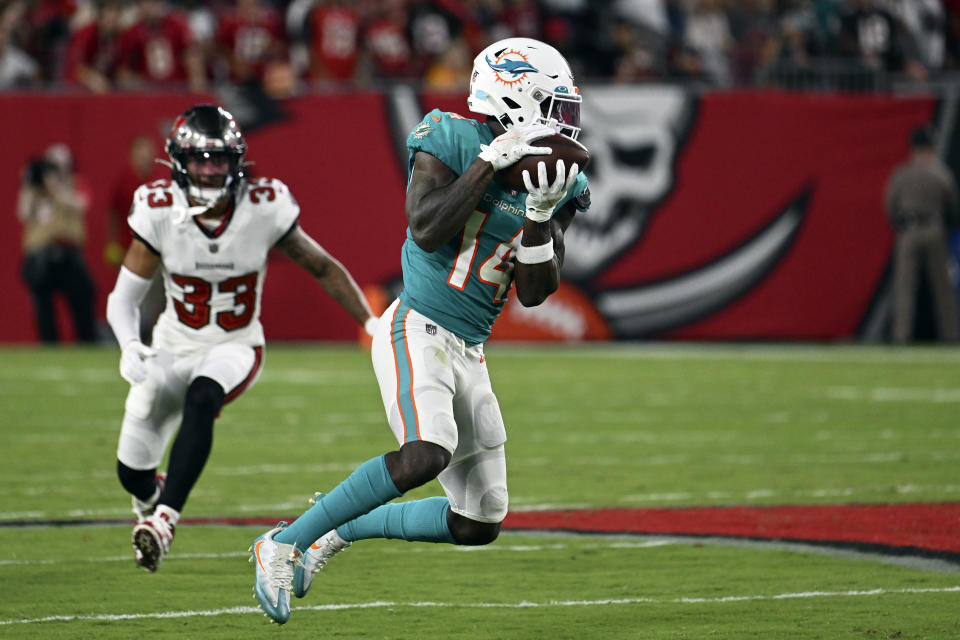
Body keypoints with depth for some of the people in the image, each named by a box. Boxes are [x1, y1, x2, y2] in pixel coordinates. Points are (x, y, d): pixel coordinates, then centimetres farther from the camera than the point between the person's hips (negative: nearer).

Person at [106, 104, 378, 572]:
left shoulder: (264, 209, -17)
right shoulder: (160, 213, -17)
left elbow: (323, 267, -3)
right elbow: (124, 298, -12)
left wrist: (373, 323, -4)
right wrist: (129, 346, -32)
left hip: (235, 348, -2)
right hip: (174, 347, 2)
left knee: (201, 399, -37)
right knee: (133, 472, 5)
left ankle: (165, 518, -35)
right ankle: (151, 498, 45)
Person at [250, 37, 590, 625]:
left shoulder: (556, 183, 8)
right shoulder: (452, 141, -9)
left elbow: (535, 292, 2)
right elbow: (427, 232, -23)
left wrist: (540, 216, -12)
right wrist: (490, 162, -23)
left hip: (470, 354, 8)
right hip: (417, 330, -7)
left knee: (480, 524, 6)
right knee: (426, 454, -33)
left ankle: (337, 531, 24)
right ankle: (284, 543, -18)